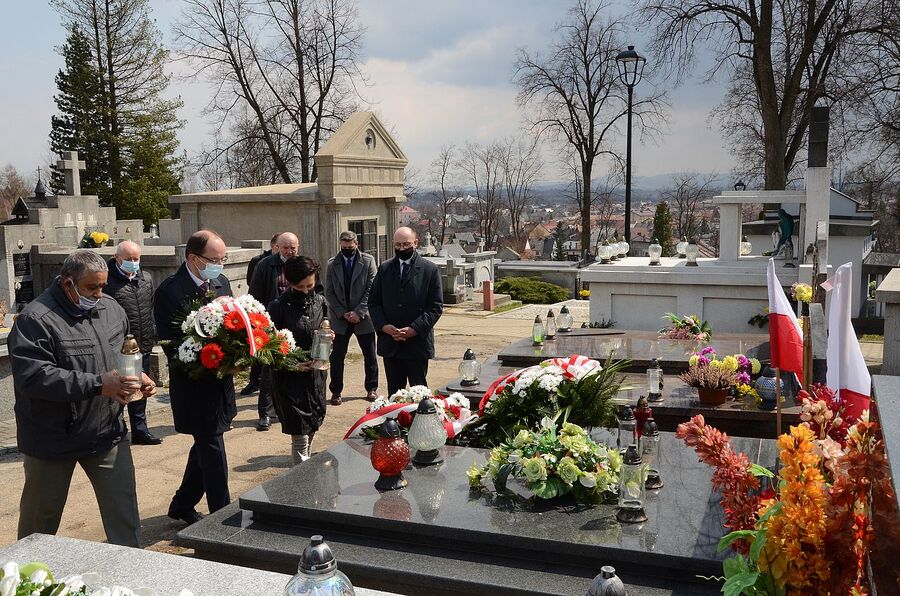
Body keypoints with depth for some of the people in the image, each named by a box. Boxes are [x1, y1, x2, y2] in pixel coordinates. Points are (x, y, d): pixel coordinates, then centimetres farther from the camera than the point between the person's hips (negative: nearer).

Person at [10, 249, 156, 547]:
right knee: (41, 515, 15)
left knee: (123, 506, 6)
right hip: (53, 438, -4)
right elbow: (32, 377, -28)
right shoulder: (36, 319, -19)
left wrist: (137, 377, -2)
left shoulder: (110, 308, 3)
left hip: (107, 432, 5)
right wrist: (98, 385, -30)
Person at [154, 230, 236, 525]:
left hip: (221, 383, 8)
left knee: (205, 446, 20)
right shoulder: (169, 292, -17)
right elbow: (171, 346, -18)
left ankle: (182, 505, 38)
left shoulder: (221, 282, 5)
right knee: (212, 451, -1)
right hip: (194, 386, -8)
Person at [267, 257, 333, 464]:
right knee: (300, 437, -6)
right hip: (289, 379, -5)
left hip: (315, 375, 5)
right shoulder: (279, 307, -11)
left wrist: (328, 336, -7)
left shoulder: (320, 302, 4)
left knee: (312, 429, 16)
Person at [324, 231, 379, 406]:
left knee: (370, 356, 7)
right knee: (337, 357, 1)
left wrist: (359, 312, -13)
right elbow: (329, 293, 2)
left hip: (363, 318, -1)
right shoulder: (332, 264, 3)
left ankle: (371, 389, 22)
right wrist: (343, 313, -8)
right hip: (340, 319, 1)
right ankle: (336, 391, 11)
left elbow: (371, 290, -6)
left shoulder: (368, 261, -2)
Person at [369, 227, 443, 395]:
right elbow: (373, 301, 9)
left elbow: (436, 306, -4)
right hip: (389, 343, 3)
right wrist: (383, 326, -8)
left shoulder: (430, 269, -1)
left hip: (417, 342, -3)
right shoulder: (384, 268, 10)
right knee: (394, 392, 10)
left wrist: (414, 329, -14)